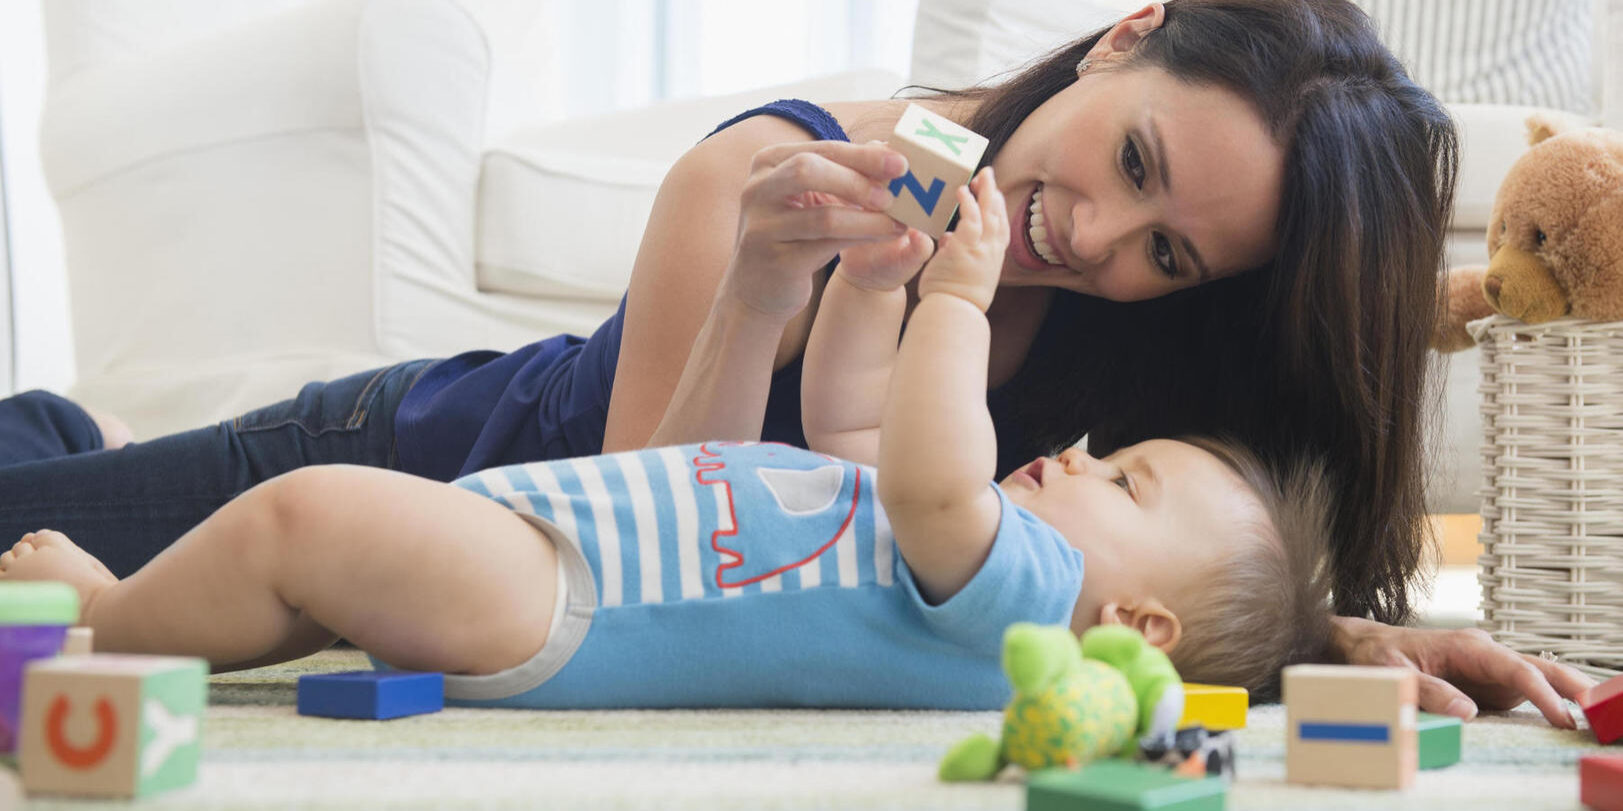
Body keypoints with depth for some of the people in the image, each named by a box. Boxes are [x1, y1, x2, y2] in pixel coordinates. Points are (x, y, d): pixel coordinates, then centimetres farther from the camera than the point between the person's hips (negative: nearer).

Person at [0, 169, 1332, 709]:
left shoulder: (1015, 589, -11)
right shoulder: (960, 539, 20)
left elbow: (931, 477, -33)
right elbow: (851, 409, 31)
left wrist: (955, 298, -24)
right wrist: (880, 258, 19)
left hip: (544, 611, -11)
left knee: (306, 516, -20)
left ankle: (107, 626, 0)